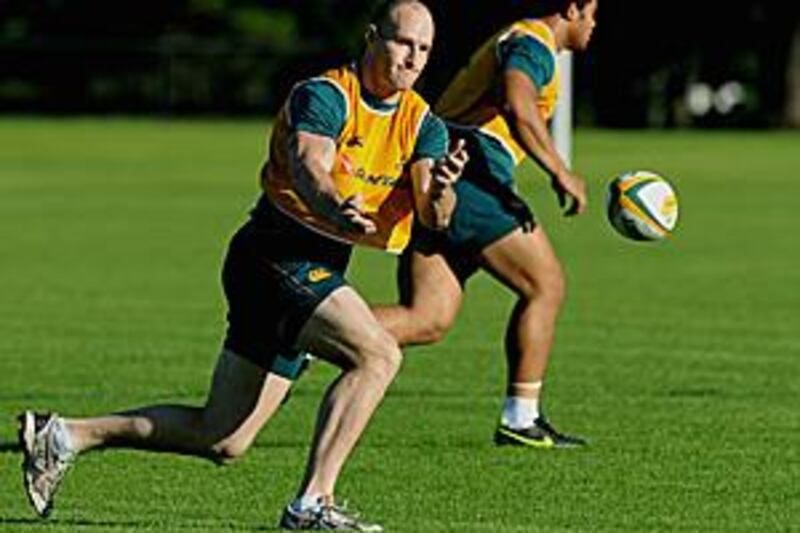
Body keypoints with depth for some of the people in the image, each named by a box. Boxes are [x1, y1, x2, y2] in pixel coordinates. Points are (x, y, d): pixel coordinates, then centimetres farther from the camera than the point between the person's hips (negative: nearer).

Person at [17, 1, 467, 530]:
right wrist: (337, 209, -54)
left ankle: (65, 436, 21)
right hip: (277, 253, -8)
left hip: (316, 270, 8)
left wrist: (440, 188, -31)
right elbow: (307, 166, -32)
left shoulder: (422, 123, 6)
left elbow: (433, 215, -7)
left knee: (221, 438, 10)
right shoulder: (323, 96, -13)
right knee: (378, 353, -27)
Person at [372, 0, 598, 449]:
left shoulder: (513, 40, 29)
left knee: (428, 320, 1)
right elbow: (516, 107, -22)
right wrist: (561, 173, -19)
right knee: (546, 285, 3)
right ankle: (521, 419, 3)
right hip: (474, 172, -9)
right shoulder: (534, 43, -4)